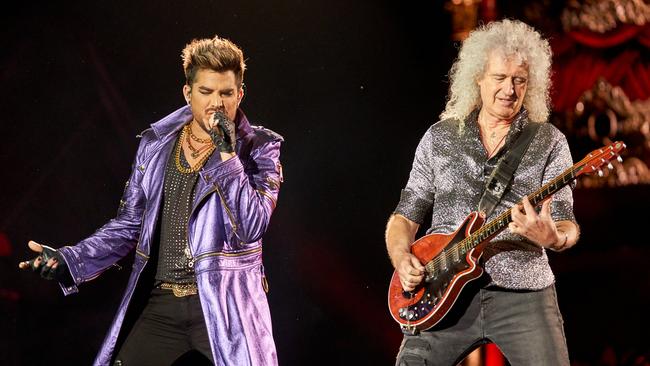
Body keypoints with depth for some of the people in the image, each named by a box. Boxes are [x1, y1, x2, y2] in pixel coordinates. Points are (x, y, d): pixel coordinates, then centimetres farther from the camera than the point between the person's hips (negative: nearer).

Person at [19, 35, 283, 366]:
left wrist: (228, 155, -17)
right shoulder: (156, 144, 8)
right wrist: (69, 261, 0)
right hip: (161, 304, 3)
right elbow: (130, 224, 12)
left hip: (225, 305, -3)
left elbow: (250, 228, -11)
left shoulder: (259, 148, 0)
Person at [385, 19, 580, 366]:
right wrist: (401, 258, -8)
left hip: (523, 295, -1)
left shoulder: (549, 142, 4)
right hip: (446, 294, 1)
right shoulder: (440, 137, 10)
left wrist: (553, 236, -25)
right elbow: (405, 216, 13)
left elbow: (567, 226, -1)